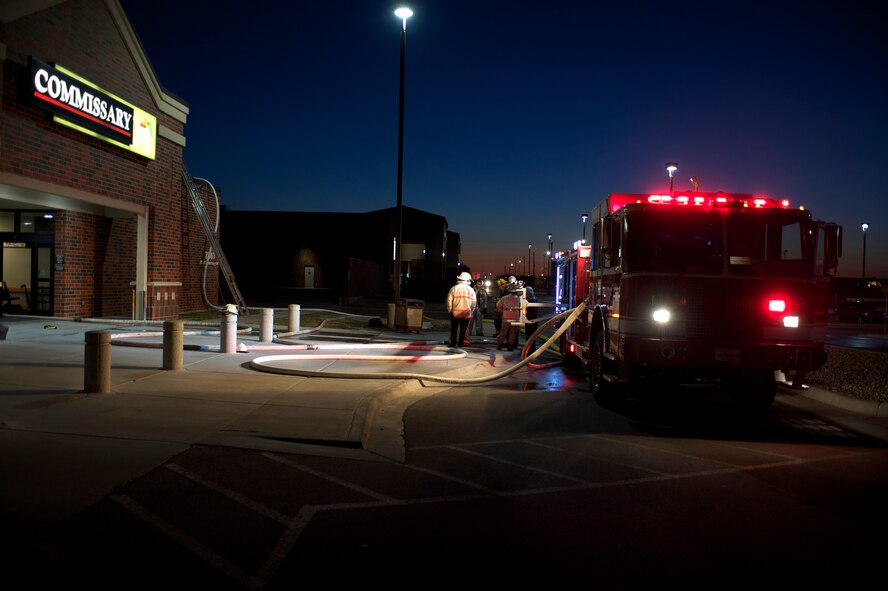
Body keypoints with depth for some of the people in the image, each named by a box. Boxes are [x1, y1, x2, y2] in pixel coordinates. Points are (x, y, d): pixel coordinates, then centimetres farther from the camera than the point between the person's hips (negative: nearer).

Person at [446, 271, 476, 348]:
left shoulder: (453, 288, -3)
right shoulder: (471, 290, 1)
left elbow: (449, 301, -3)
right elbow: (473, 303, 3)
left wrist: (449, 311, 7)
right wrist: (471, 311, 13)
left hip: (455, 313, 0)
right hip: (466, 314, 0)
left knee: (454, 329, 8)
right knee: (463, 330, 7)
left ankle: (453, 343, 5)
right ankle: (460, 344, 6)